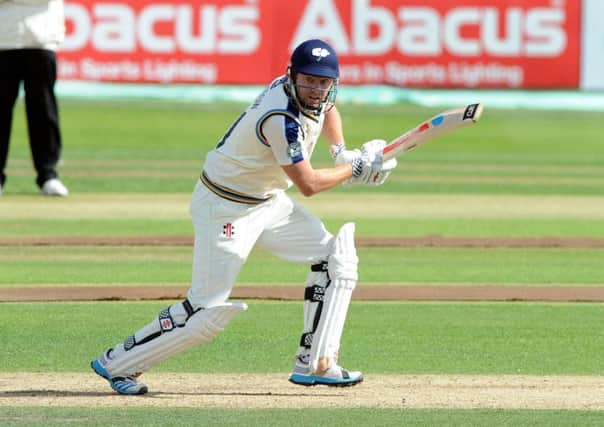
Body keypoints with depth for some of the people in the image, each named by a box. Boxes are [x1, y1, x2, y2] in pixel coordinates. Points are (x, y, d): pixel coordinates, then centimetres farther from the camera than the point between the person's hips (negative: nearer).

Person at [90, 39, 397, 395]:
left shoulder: (317, 96, -4)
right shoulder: (281, 119, -31)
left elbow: (327, 108, 24)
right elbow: (308, 184, -25)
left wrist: (341, 151, 7)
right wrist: (357, 168, -11)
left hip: (268, 202, 10)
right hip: (225, 209, -10)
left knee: (336, 256, 3)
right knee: (208, 312, -10)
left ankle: (314, 363, 5)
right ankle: (117, 363, 4)